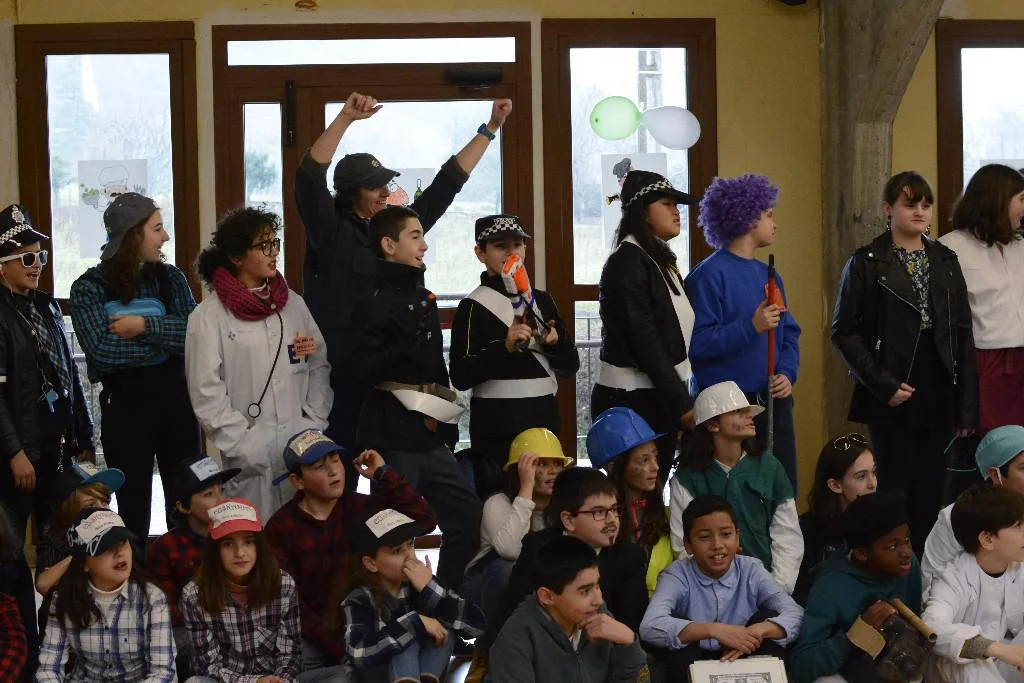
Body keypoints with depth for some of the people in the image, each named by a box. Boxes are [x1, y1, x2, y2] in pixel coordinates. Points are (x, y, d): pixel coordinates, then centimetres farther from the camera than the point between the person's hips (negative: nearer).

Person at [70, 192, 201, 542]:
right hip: (125, 408, -3)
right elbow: (102, 350, -18)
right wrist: (168, 341, -13)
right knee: (133, 511, 6)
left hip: (177, 403, 3)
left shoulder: (170, 278, 6)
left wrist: (146, 325, -19)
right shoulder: (89, 287, -5)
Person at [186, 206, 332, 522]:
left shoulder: (293, 304, 12)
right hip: (251, 459, -4)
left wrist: (314, 425, 3)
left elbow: (319, 367, 14)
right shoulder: (208, 317, -2)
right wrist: (244, 444, -11)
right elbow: (206, 393, -6)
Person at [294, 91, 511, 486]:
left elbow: (448, 182, 17)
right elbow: (309, 178, -19)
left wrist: (491, 128, 17)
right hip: (344, 380, -6)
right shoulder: (332, 234, -4)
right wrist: (345, 119, -27)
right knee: (341, 474, -2)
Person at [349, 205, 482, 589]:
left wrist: (447, 424, 20)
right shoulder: (377, 302, -11)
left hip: (430, 438, 8)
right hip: (392, 439, -8)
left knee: (467, 513, 8)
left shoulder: (424, 299, 15)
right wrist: (408, 350, -30)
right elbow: (361, 370, -22)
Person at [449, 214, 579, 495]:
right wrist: (505, 346, -22)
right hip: (497, 428, -6)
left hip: (544, 419, 6)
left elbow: (571, 366, 15)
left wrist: (555, 342, -5)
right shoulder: (474, 306, -4)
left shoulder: (542, 300, 14)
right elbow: (461, 377, -12)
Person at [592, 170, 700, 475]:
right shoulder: (627, 261, -11)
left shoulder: (660, 260, 16)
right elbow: (643, 338, -16)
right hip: (630, 400, -9)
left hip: (661, 398, 9)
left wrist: (680, 398, 10)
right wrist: (681, 402, -16)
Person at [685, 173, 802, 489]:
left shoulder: (768, 274, 14)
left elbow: (790, 334, 16)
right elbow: (697, 343, -18)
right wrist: (751, 327, -22)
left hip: (774, 402, 7)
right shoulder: (710, 274, -10)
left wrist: (787, 374, -1)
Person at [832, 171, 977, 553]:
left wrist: (967, 406, 5)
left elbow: (963, 334, 10)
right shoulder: (866, 263, -2)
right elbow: (844, 332, -5)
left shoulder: (946, 261, 11)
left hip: (939, 395, 4)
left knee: (931, 491, 5)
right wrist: (881, 384, -13)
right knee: (895, 488, -1)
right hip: (892, 398, -4)